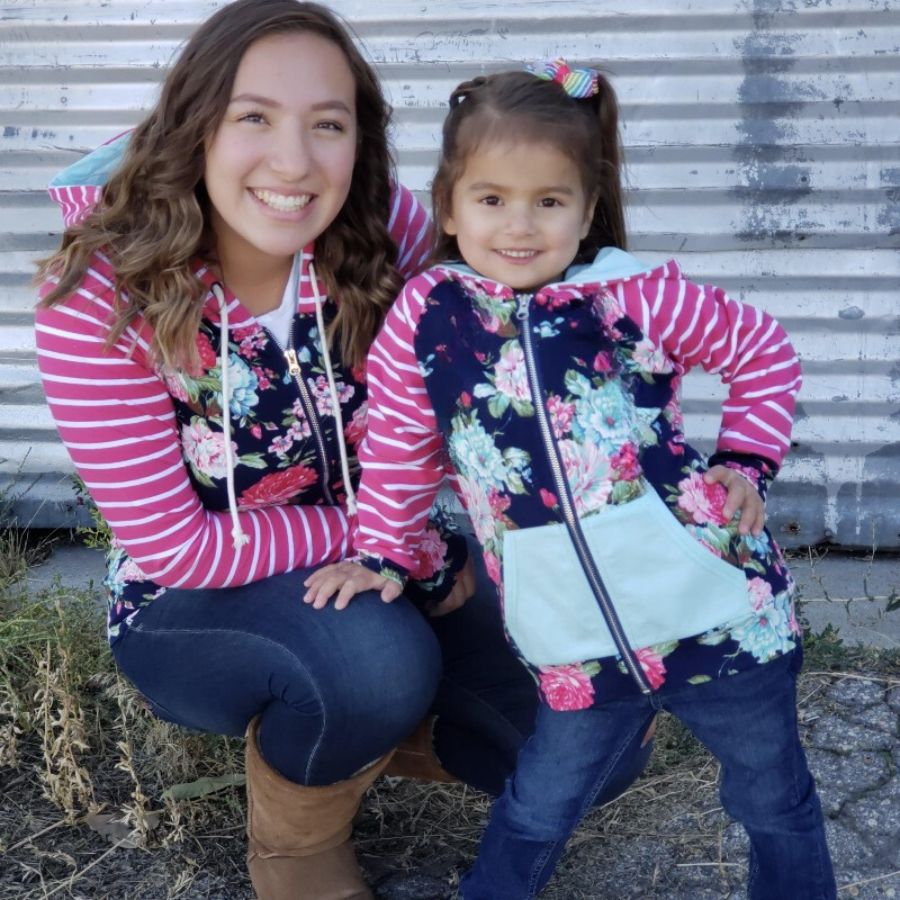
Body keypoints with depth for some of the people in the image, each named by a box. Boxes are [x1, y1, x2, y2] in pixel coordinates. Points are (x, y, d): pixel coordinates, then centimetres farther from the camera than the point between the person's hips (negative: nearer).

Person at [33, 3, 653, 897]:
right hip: (191, 609, -3)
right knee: (374, 657, -35)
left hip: (388, 575, 4)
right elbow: (178, 545, -22)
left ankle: (377, 723, 22)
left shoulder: (388, 232, -17)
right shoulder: (99, 299, -26)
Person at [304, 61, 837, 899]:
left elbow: (764, 351, 7)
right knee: (535, 814, 15)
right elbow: (399, 444, 7)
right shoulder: (425, 314, -4)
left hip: (719, 609, 0)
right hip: (576, 650, 1)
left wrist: (746, 463, -1)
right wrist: (380, 554, 8)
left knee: (777, 802, 18)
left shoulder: (639, 296, -7)